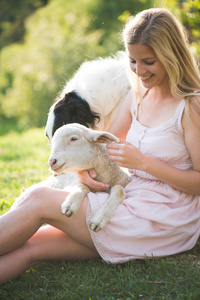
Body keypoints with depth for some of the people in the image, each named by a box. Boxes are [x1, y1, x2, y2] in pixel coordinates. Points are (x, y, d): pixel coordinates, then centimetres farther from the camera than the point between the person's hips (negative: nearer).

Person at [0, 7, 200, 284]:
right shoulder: (138, 96, 11)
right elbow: (107, 144, 19)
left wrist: (144, 161, -20)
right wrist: (84, 167, -3)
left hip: (164, 222, -7)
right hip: (134, 206, 7)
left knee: (41, 200, -14)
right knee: (29, 246, -10)